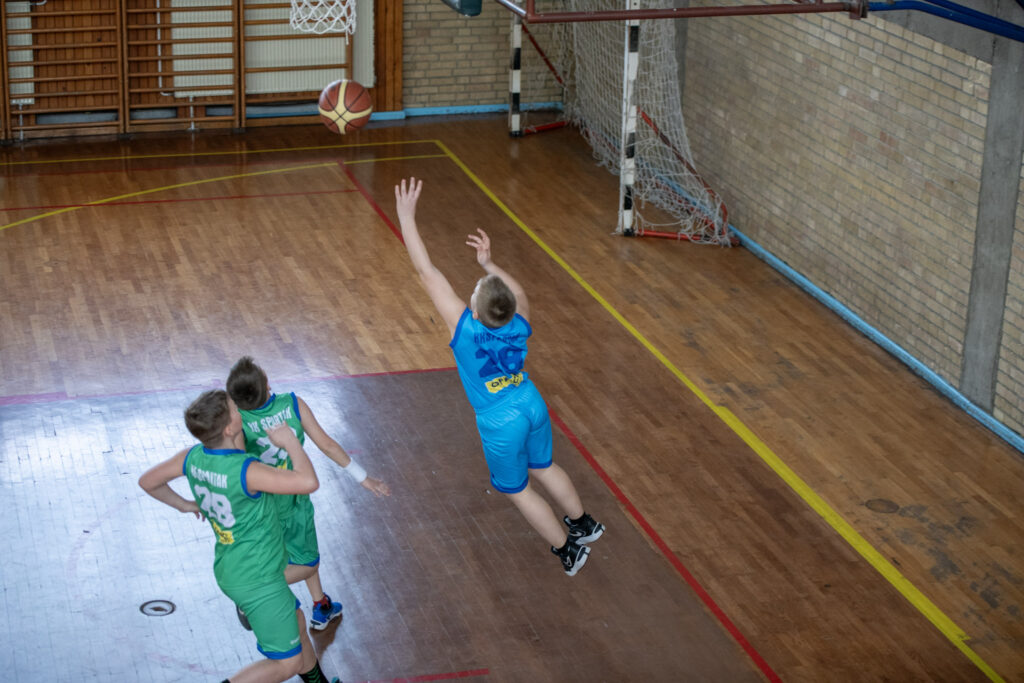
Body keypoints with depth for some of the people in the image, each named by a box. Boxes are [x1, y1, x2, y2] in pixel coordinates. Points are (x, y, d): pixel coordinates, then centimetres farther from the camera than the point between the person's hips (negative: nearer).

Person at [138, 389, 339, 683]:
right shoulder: (243, 471, -34)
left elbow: (147, 481, 7)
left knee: (296, 624, 28)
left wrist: (184, 505, 21)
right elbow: (309, 482, -41)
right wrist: (290, 442, -24)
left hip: (232, 569, 9)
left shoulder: (194, 457, -9)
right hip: (258, 581, -9)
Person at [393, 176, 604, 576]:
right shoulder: (519, 326, -17)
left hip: (501, 425, -5)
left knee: (518, 490, 19)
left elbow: (428, 274, -29)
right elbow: (519, 294, 10)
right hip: (532, 407, 5)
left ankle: (567, 550, 31)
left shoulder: (465, 329, -30)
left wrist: (406, 216, -28)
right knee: (544, 469, 30)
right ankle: (583, 524, 48)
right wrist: (489, 265, 12)